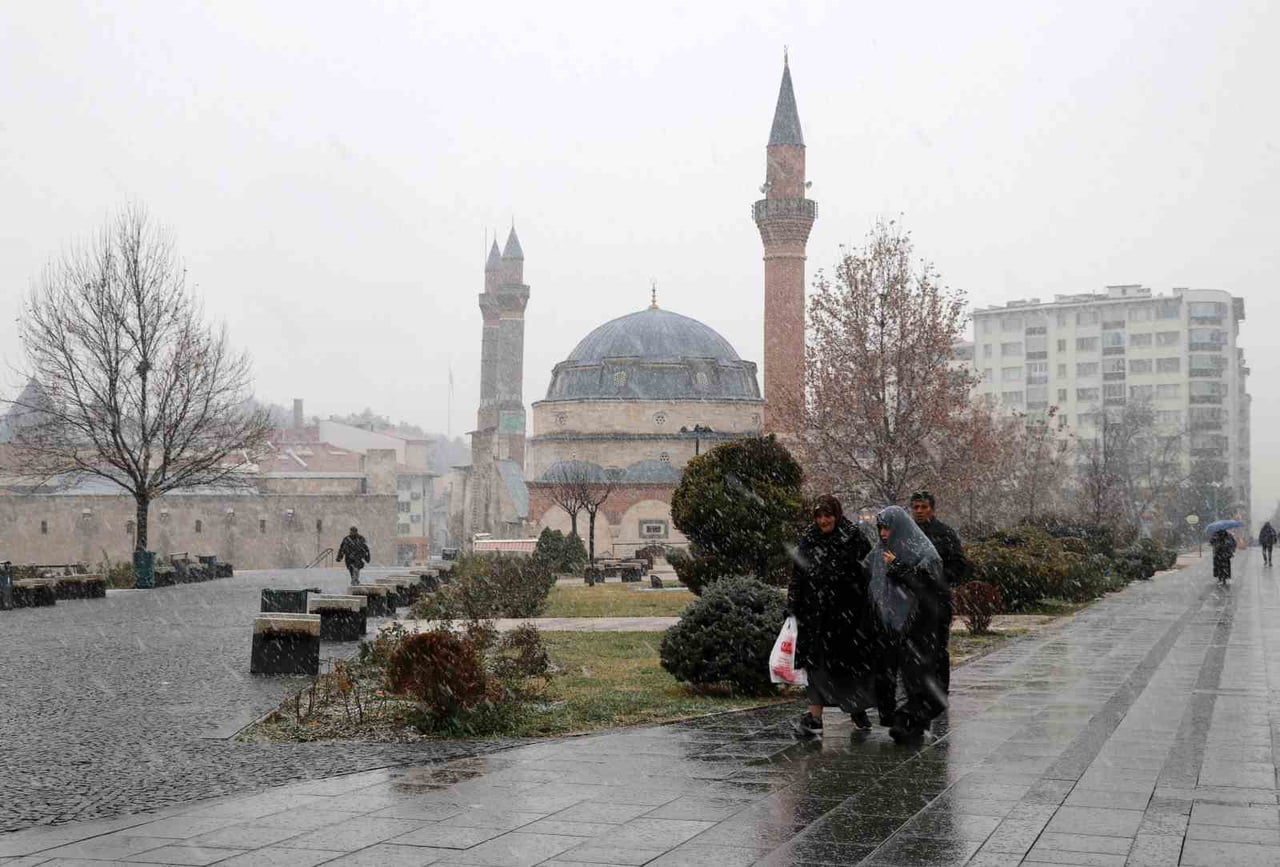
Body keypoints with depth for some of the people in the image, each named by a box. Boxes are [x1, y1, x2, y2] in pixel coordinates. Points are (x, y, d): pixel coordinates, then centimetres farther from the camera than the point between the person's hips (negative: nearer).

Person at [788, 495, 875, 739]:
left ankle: (858, 706, 28)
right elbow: (798, 575, 9)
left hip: (847, 611, -2)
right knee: (817, 662, -2)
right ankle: (815, 716, -3)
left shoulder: (854, 539, -4)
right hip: (816, 611, 2)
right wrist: (793, 606, 7)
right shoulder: (808, 540, 5)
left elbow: (869, 572, -4)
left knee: (851, 661, 7)